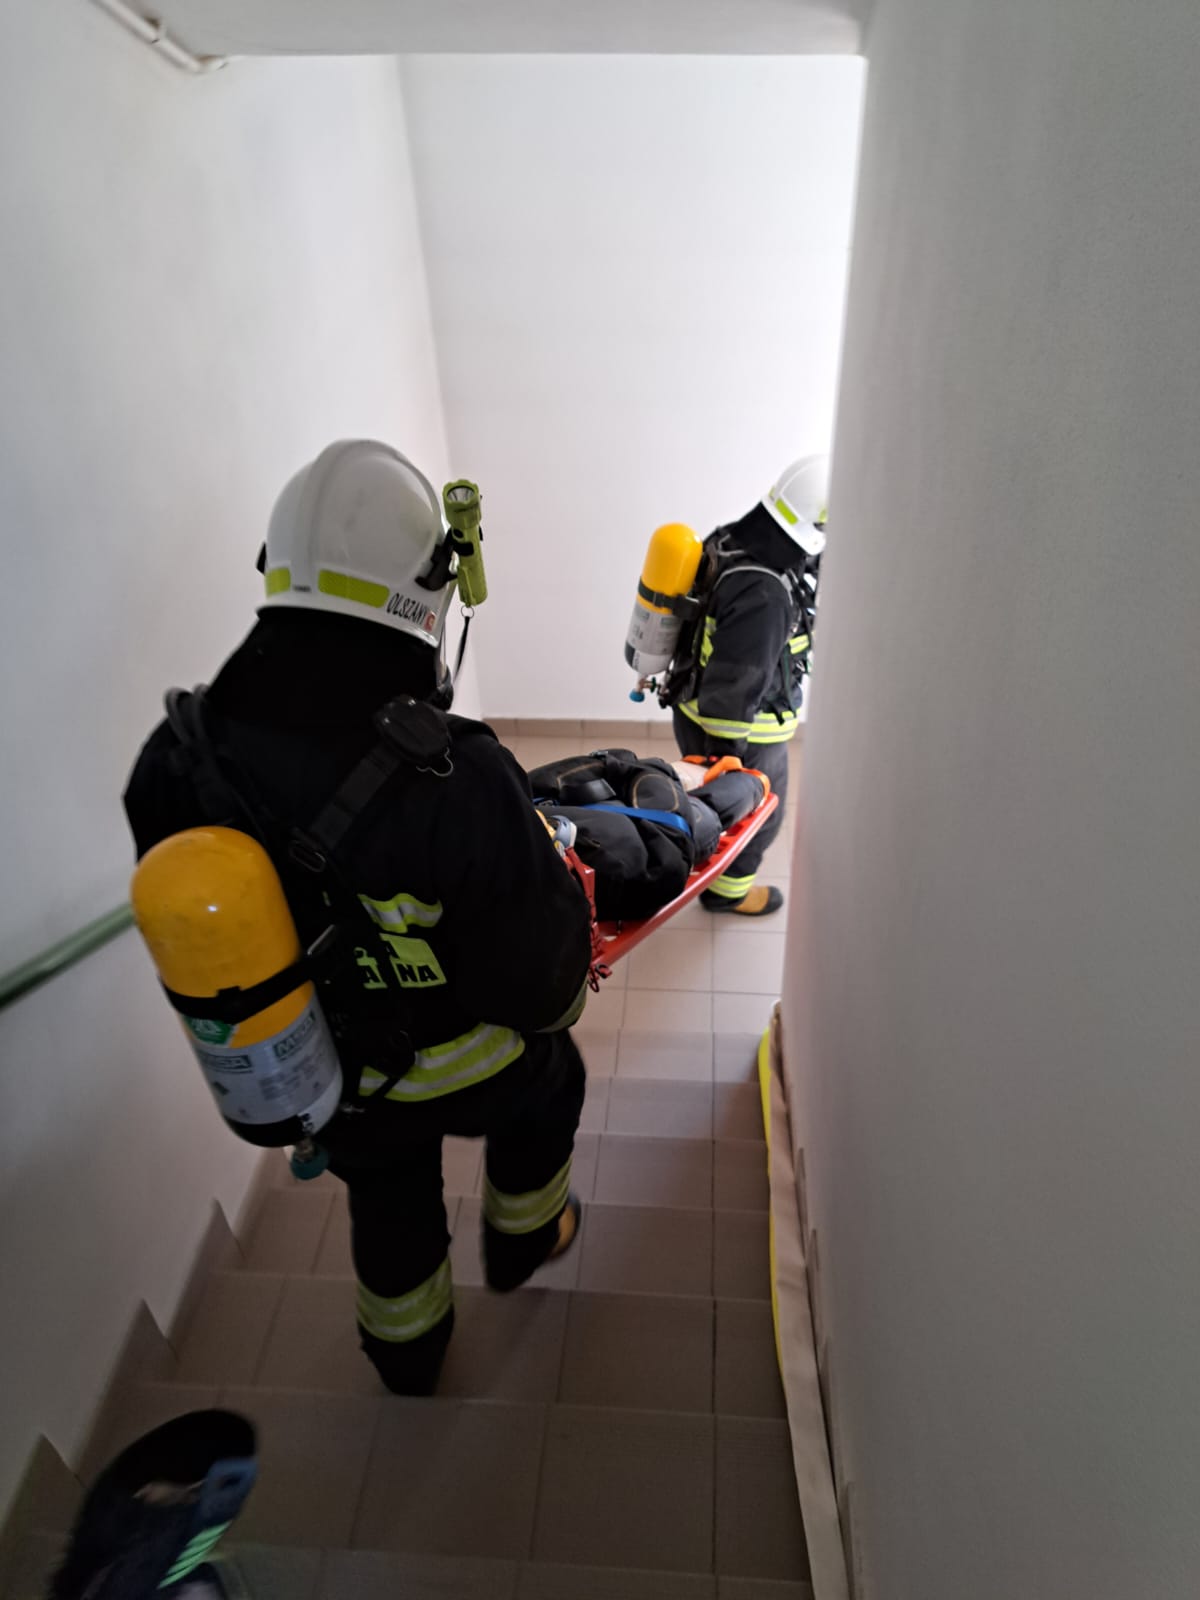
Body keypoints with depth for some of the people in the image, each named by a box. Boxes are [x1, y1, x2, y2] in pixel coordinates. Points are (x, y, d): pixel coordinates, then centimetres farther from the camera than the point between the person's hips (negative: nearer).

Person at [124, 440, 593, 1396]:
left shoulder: (173, 763, -22)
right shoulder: (459, 779, -39)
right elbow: (542, 980, -26)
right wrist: (562, 995, -1)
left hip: (320, 1080, 4)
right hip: (467, 1070, -3)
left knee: (388, 1204, 31)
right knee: (547, 1086, 32)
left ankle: (407, 1352, 59)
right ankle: (524, 1242, 59)